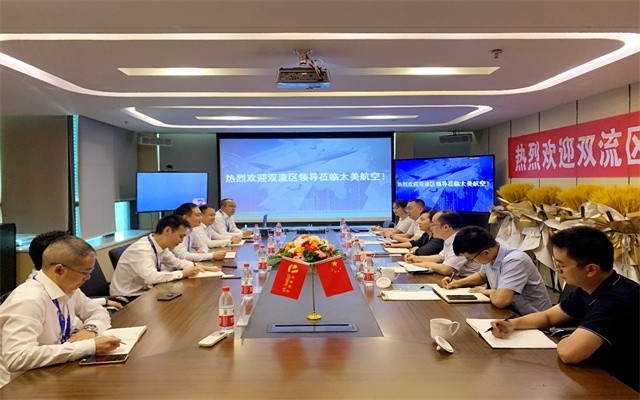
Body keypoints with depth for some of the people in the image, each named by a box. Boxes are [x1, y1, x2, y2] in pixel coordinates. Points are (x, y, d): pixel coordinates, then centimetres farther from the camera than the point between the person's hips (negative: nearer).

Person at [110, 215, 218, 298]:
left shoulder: (160, 245, -2)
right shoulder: (142, 249, -27)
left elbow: (176, 262, 14)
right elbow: (151, 277, -40)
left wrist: (197, 266, -3)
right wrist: (183, 273, -29)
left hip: (144, 291, 8)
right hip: (127, 299, -8)